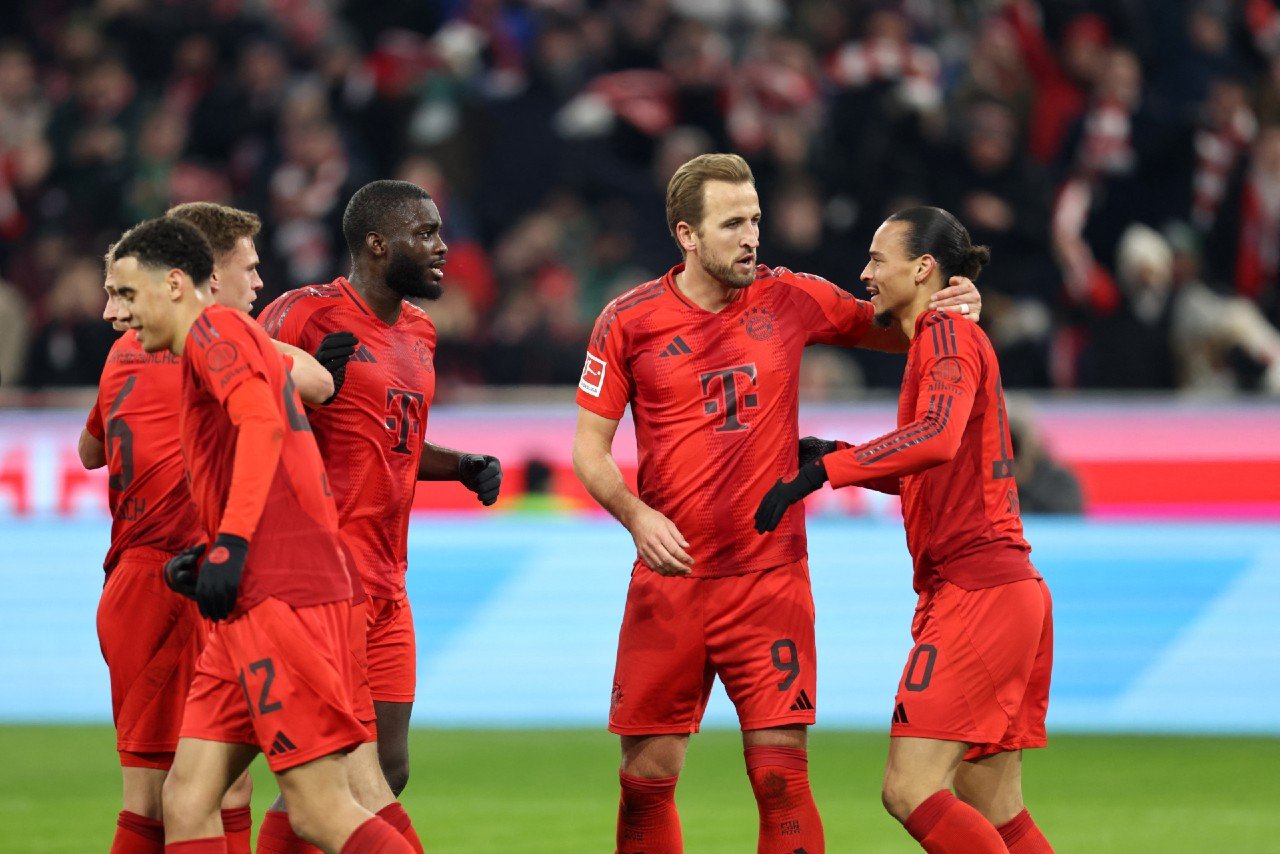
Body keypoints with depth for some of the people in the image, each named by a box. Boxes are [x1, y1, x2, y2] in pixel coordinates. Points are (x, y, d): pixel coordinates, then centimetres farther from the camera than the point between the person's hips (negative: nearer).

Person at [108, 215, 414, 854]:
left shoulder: (214, 327, -3)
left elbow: (261, 422, -20)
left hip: (280, 595, -10)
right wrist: (204, 558, 16)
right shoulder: (227, 341, 26)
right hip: (256, 602, 10)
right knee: (186, 801, 4)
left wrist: (230, 544, -25)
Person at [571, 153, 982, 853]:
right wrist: (636, 515, -15)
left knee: (780, 773, -9)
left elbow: (892, 330, 17)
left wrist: (947, 308, -5)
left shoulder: (790, 299, 2)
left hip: (771, 578, 0)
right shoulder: (629, 322, -1)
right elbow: (589, 448, 3)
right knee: (646, 777, 4)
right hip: (669, 579, 0)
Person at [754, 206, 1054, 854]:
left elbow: (937, 437, -28)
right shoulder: (940, 342, 23)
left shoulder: (946, 335, -8)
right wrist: (838, 457, 21)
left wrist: (819, 473, -27)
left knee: (910, 791, -15)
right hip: (1014, 589, 10)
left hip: (976, 590, -10)